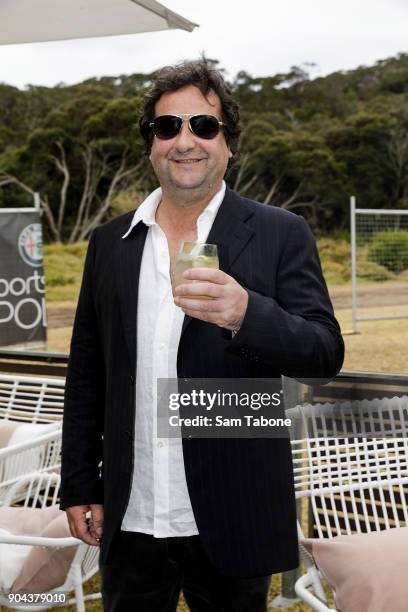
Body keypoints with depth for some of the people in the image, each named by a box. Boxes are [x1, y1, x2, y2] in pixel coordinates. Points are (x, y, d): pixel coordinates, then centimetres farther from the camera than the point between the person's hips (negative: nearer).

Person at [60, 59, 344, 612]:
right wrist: (79, 486, 7)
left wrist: (246, 313, -30)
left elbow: (326, 353, -12)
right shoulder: (109, 242, 6)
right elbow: (86, 375, 9)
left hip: (232, 524, -2)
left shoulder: (280, 234, -4)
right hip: (129, 521, 3)